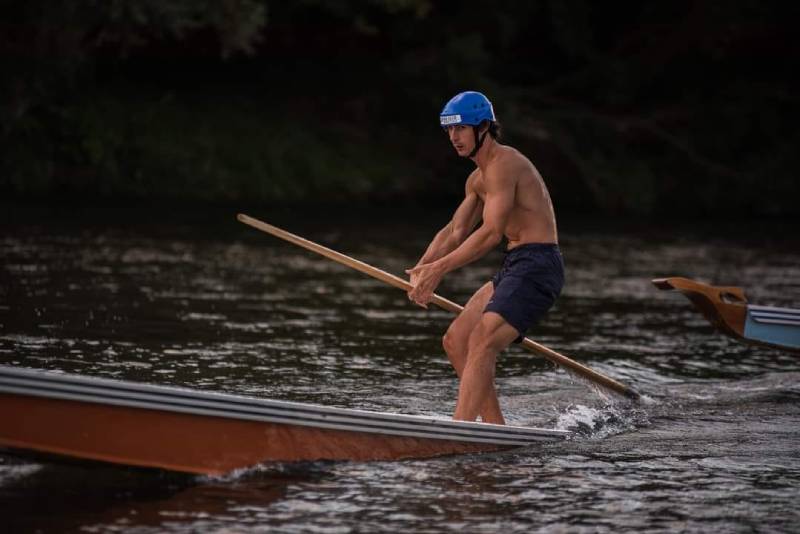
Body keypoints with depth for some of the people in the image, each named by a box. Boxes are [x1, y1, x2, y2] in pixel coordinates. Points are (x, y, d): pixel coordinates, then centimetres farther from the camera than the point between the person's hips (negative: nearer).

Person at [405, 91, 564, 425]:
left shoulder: (503, 164, -14)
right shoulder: (478, 180, 19)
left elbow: (491, 233, -22)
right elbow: (455, 232, 20)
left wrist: (440, 268, -20)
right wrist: (423, 269, 3)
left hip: (537, 267, -10)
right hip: (515, 267, 10)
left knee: (481, 343, -23)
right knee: (455, 341, 10)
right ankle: (496, 429, 11)